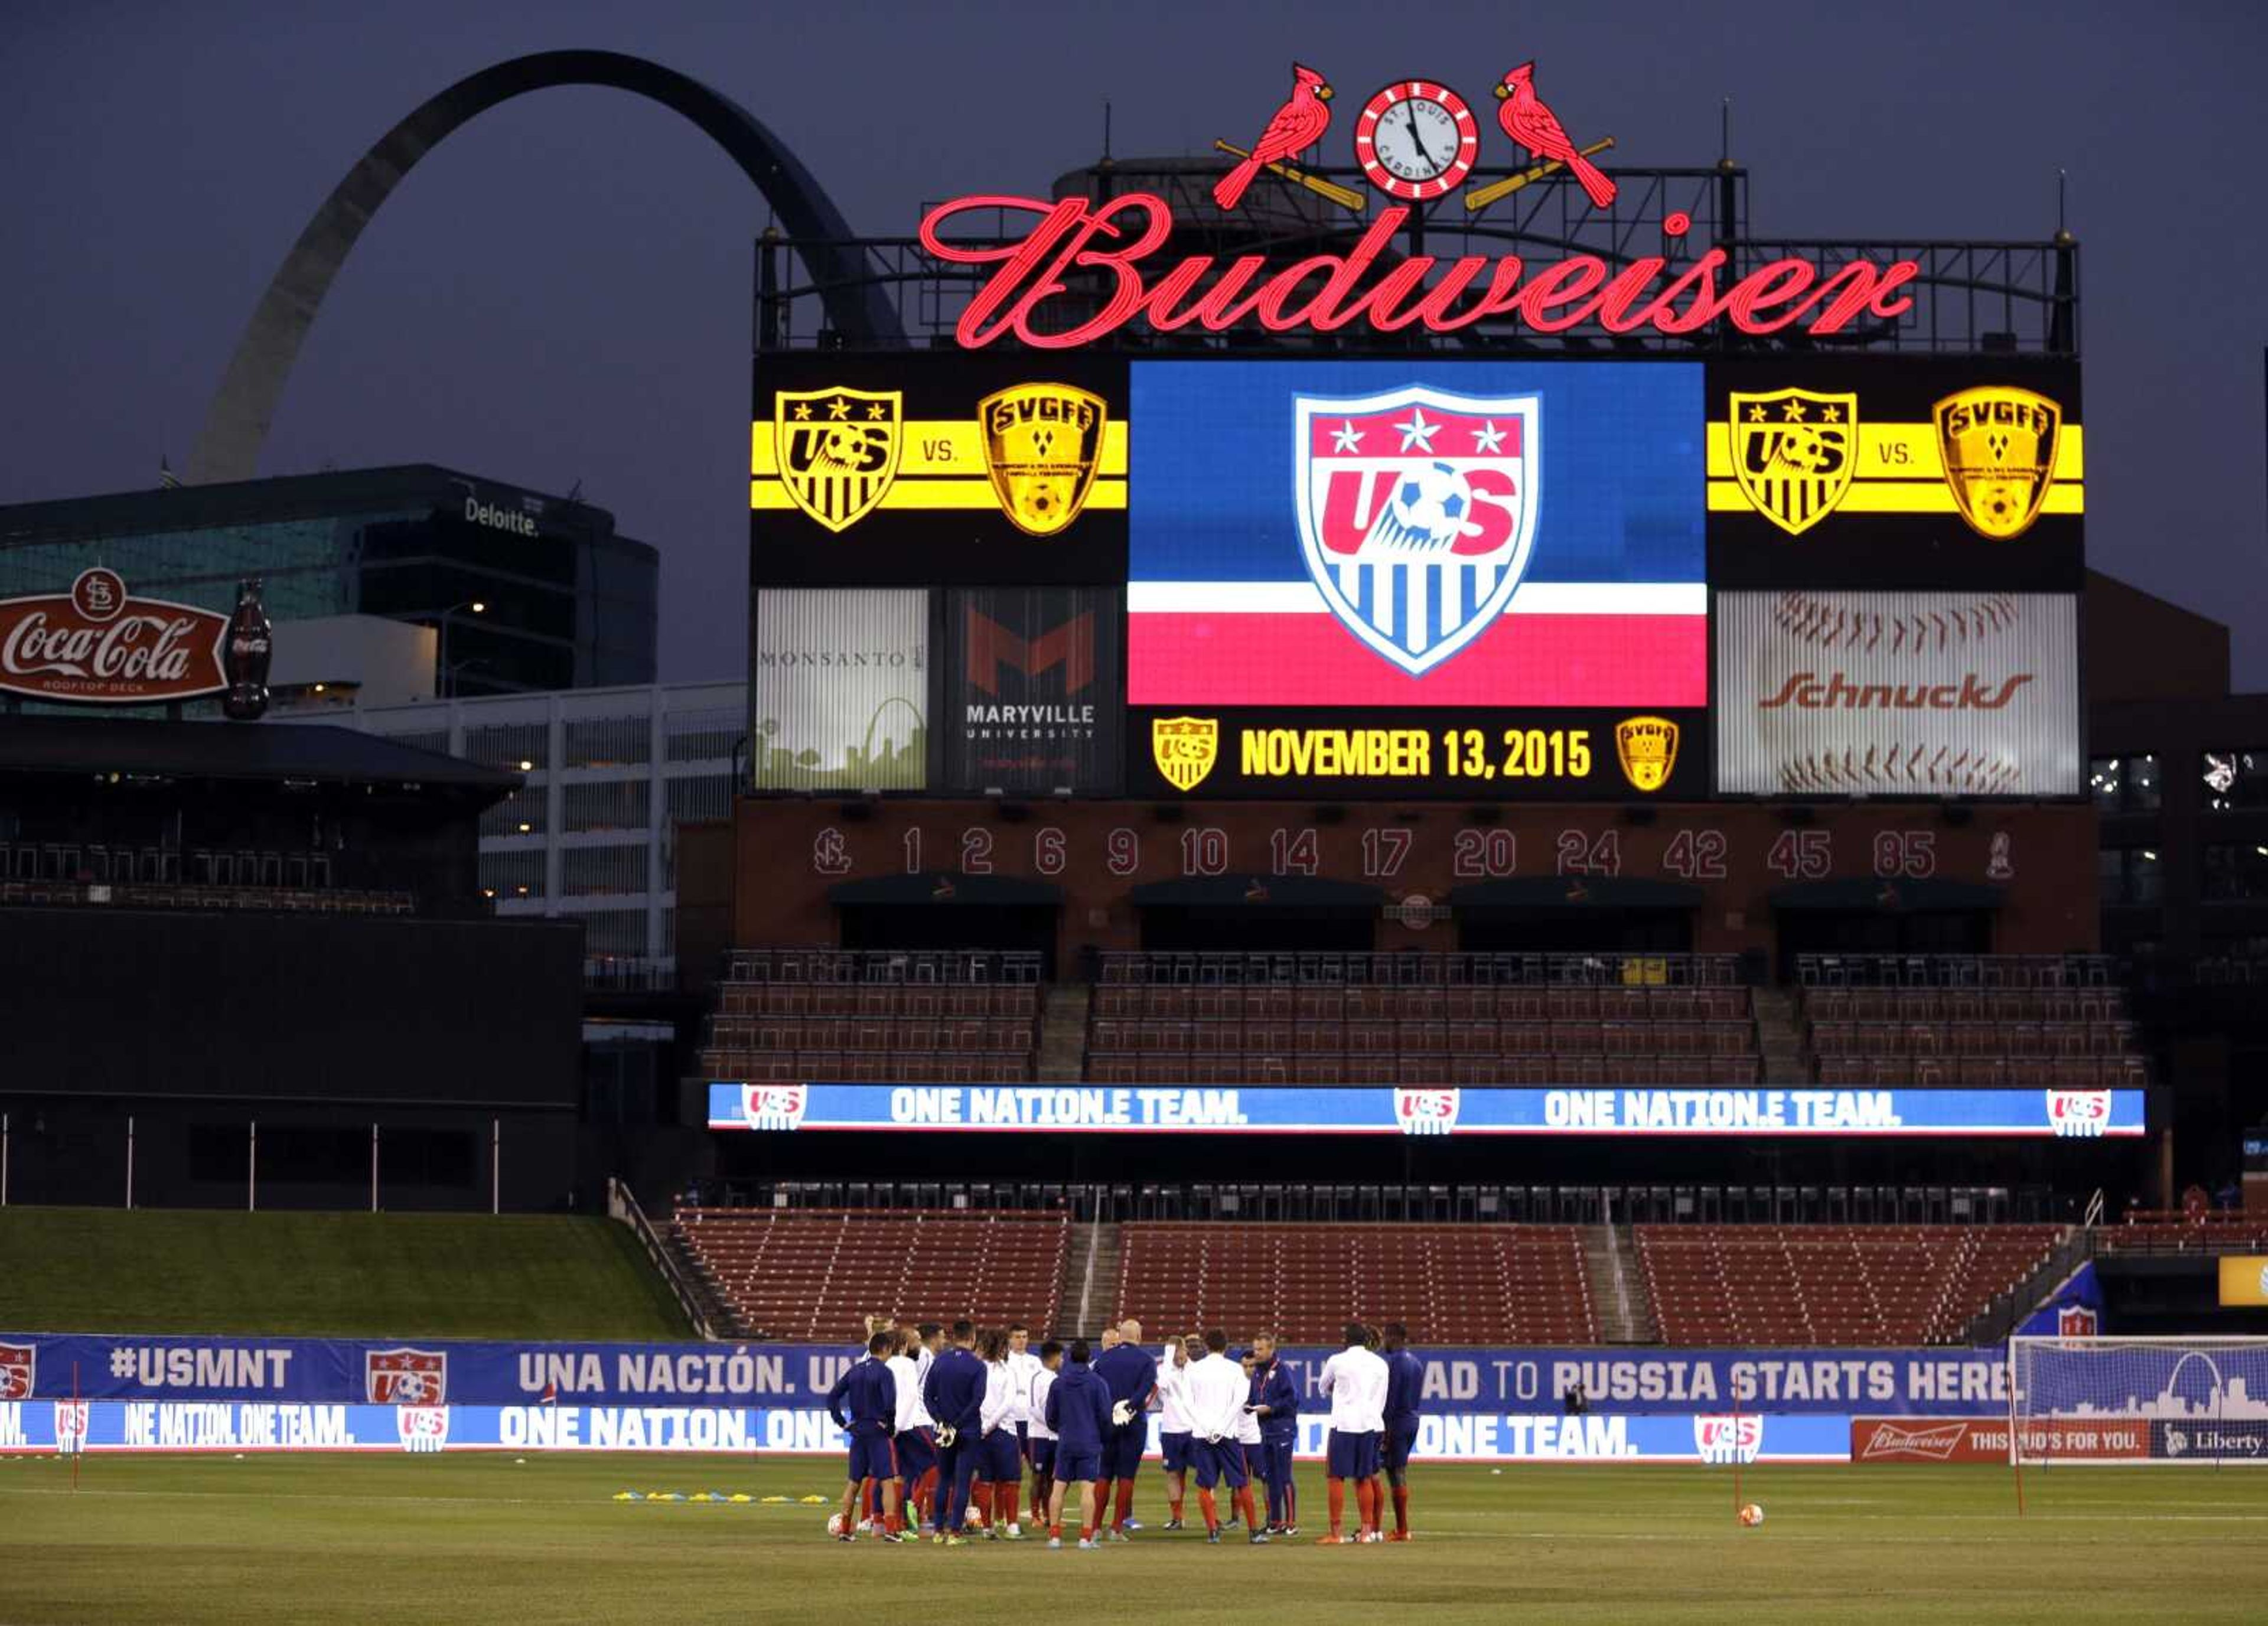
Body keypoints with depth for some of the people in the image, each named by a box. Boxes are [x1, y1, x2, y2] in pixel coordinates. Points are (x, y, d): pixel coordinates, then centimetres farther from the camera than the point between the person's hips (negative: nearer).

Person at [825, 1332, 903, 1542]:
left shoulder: (854, 1370, 9)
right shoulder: (884, 1372, -11)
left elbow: (832, 1397, 8)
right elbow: (890, 1402, -22)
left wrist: (842, 1422, 10)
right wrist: (890, 1425, -8)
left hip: (857, 1432, 6)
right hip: (878, 1432, -6)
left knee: (854, 1482, 14)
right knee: (888, 1481, -3)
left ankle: (845, 1530, 16)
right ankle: (890, 1529, -10)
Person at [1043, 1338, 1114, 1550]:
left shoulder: (1058, 1383, 4)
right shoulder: (1098, 1383, -6)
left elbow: (1050, 1416, 8)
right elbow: (1105, 1415, -6)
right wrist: (1105, 1437, 12)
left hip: (1065, 1443, 3)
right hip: (1090, 1444, -3)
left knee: (1059, 1488, 9)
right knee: (1087, 1489, -5)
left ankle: (1054, 1535, 7)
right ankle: (1086, 1537, -10)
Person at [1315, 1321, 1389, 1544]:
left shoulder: (1337, 1361, -3)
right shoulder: (1380, 1364, 7)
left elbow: (1323, 1387, 15)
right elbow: (1382, 1400, 12)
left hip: (1344, 1424, -4)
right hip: (1370, 1424, 4)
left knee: (1337, 1478, -1)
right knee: (1364, 1479, 11)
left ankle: (1337, 1533, -5)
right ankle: (1366, 1531, 10)